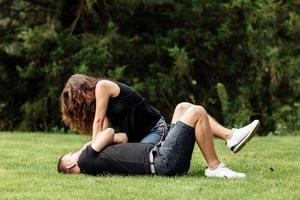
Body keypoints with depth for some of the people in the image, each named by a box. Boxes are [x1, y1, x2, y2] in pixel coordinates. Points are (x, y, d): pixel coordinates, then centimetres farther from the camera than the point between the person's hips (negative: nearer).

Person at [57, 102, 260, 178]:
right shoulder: (86, 159, -3)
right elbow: (110, 132, 4)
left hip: (160, 155, 10)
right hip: (163, 162, -10)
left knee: (183, 107, 13)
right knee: (197, 112, -13)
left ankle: (232, 137, 5)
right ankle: (215, 167, -10)